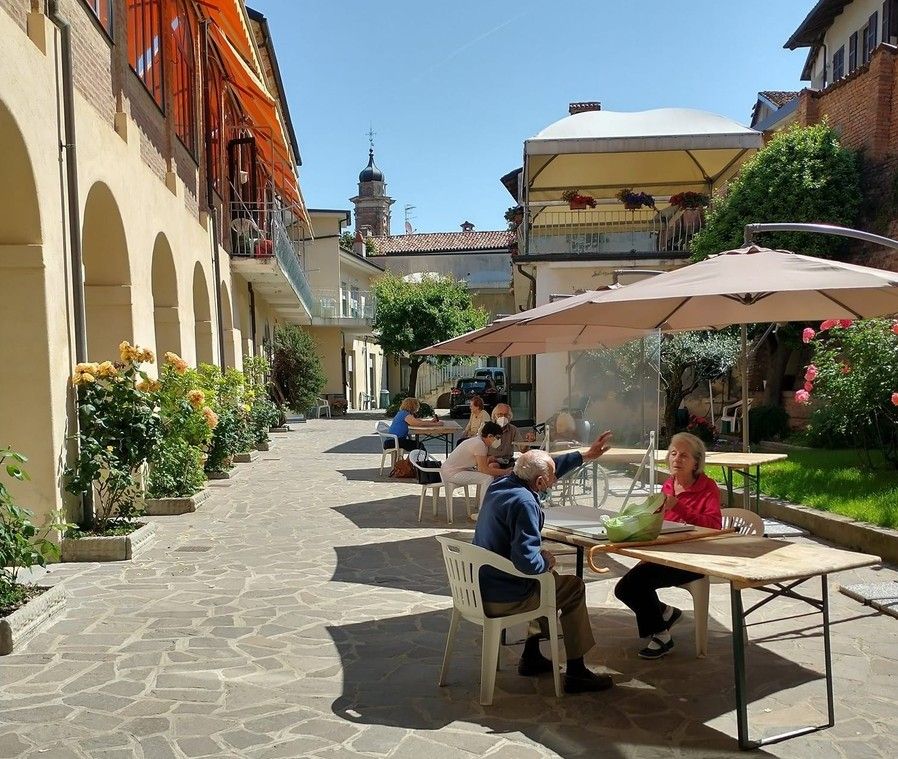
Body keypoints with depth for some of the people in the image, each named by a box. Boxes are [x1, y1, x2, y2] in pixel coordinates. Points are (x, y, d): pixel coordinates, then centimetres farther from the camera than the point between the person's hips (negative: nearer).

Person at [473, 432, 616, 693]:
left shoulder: (502, 483, 2)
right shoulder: (524, 502, -25)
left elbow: (549, 467, 20)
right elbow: (527, 562, -32)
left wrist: (585, 455, 25)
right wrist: (546, 561, -10)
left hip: (479, 588, 9)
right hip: (502, 600, -9)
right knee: (574, 586, 12)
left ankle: (531, 656, 35)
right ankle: (575, 672, 18)